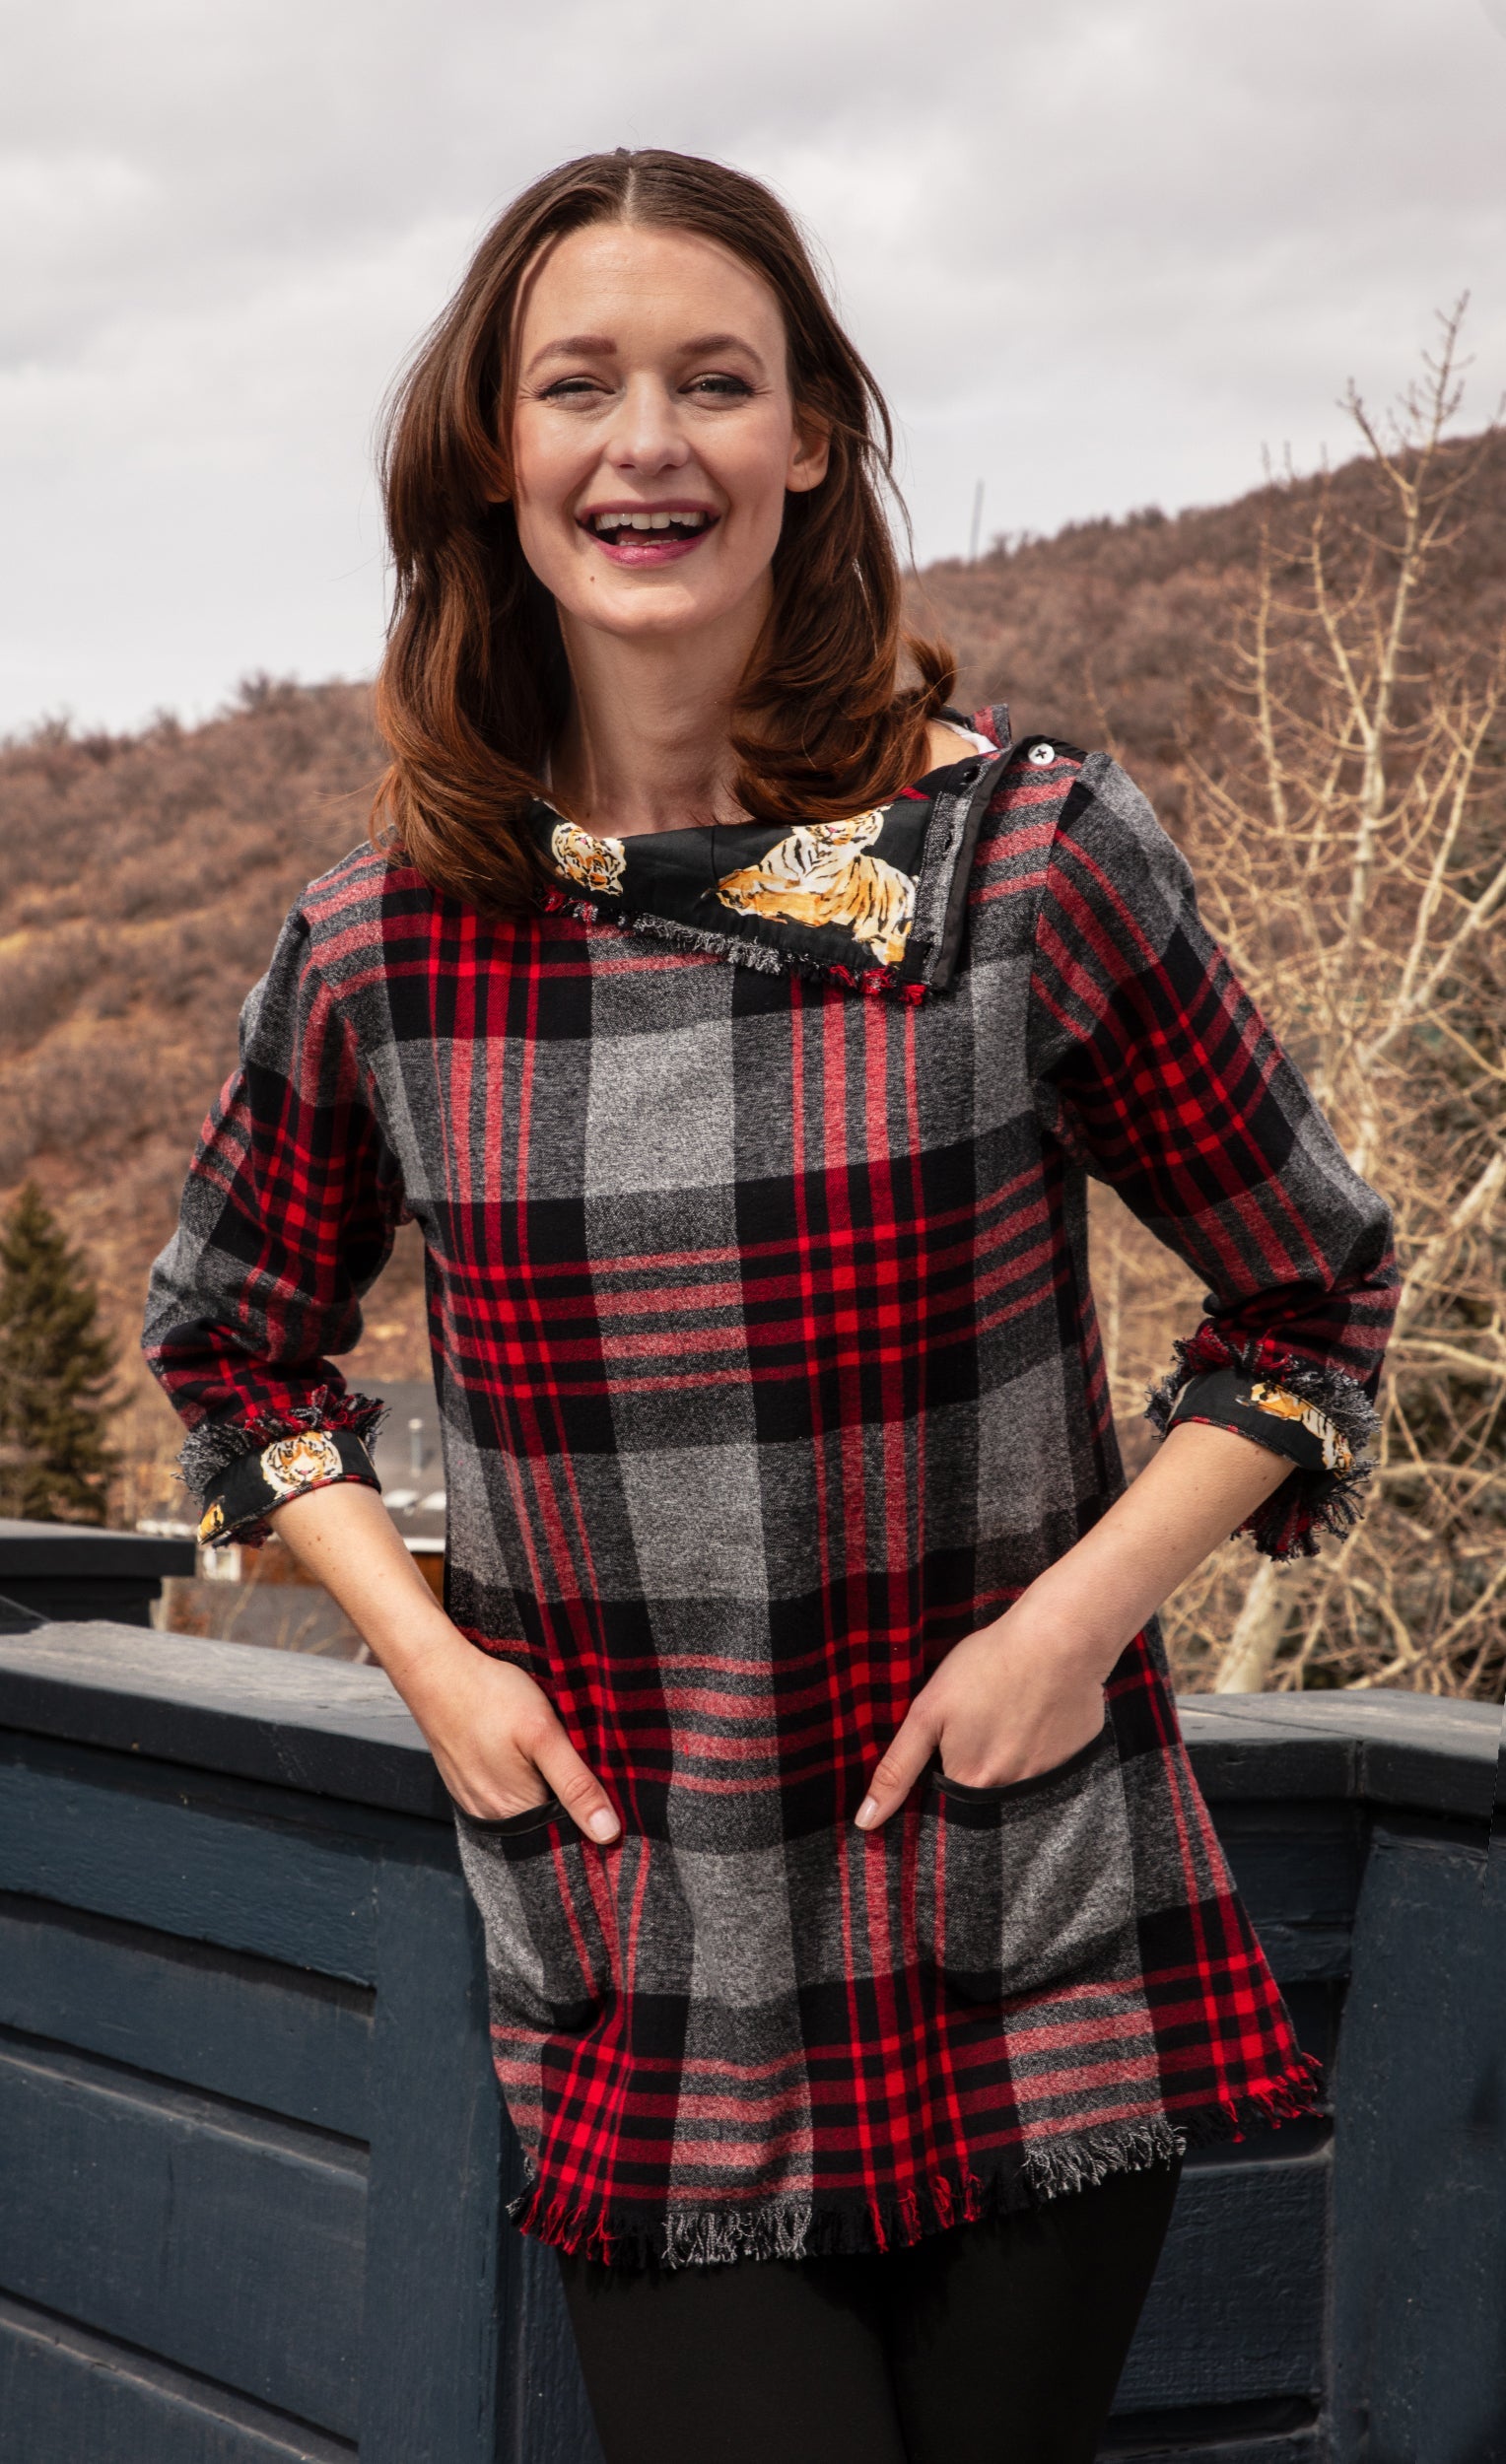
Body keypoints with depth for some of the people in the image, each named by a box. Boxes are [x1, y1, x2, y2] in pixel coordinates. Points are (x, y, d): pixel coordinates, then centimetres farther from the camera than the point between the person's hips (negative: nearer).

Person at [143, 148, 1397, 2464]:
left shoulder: (1030, 853, -6)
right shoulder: (386, 938, -1)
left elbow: (1311, 1296, 4)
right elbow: (233, 1333, 16)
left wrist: (1081, 1612, -9)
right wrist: (428, 1656, 2)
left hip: (1029, 1985, -1)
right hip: (632, 1996, 1)